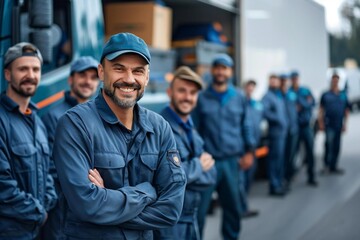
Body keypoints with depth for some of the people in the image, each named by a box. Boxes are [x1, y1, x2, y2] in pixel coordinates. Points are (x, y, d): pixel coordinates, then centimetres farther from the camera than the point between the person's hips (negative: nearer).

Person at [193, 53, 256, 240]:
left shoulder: (239, 97, 7)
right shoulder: (202, 98, 0)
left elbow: (245, 126, 12)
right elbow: (195, 129, 2)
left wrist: (249, 151, 7)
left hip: (232, 161, 3)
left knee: (233, 207, 12)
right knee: (199, 208, -3)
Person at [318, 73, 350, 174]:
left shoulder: (343, 95, 10)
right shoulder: (325, 95, 3)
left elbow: (347, 110, 12)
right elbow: (321, 110, 4)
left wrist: (345, 123, 6)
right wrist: (321, 123, -3)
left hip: (339, 125, 3)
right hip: (328, 124, -3)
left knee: (336, 146, 6)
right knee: (329, 143, -14)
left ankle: (333, 166, 15)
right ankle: (326, 163, 0)